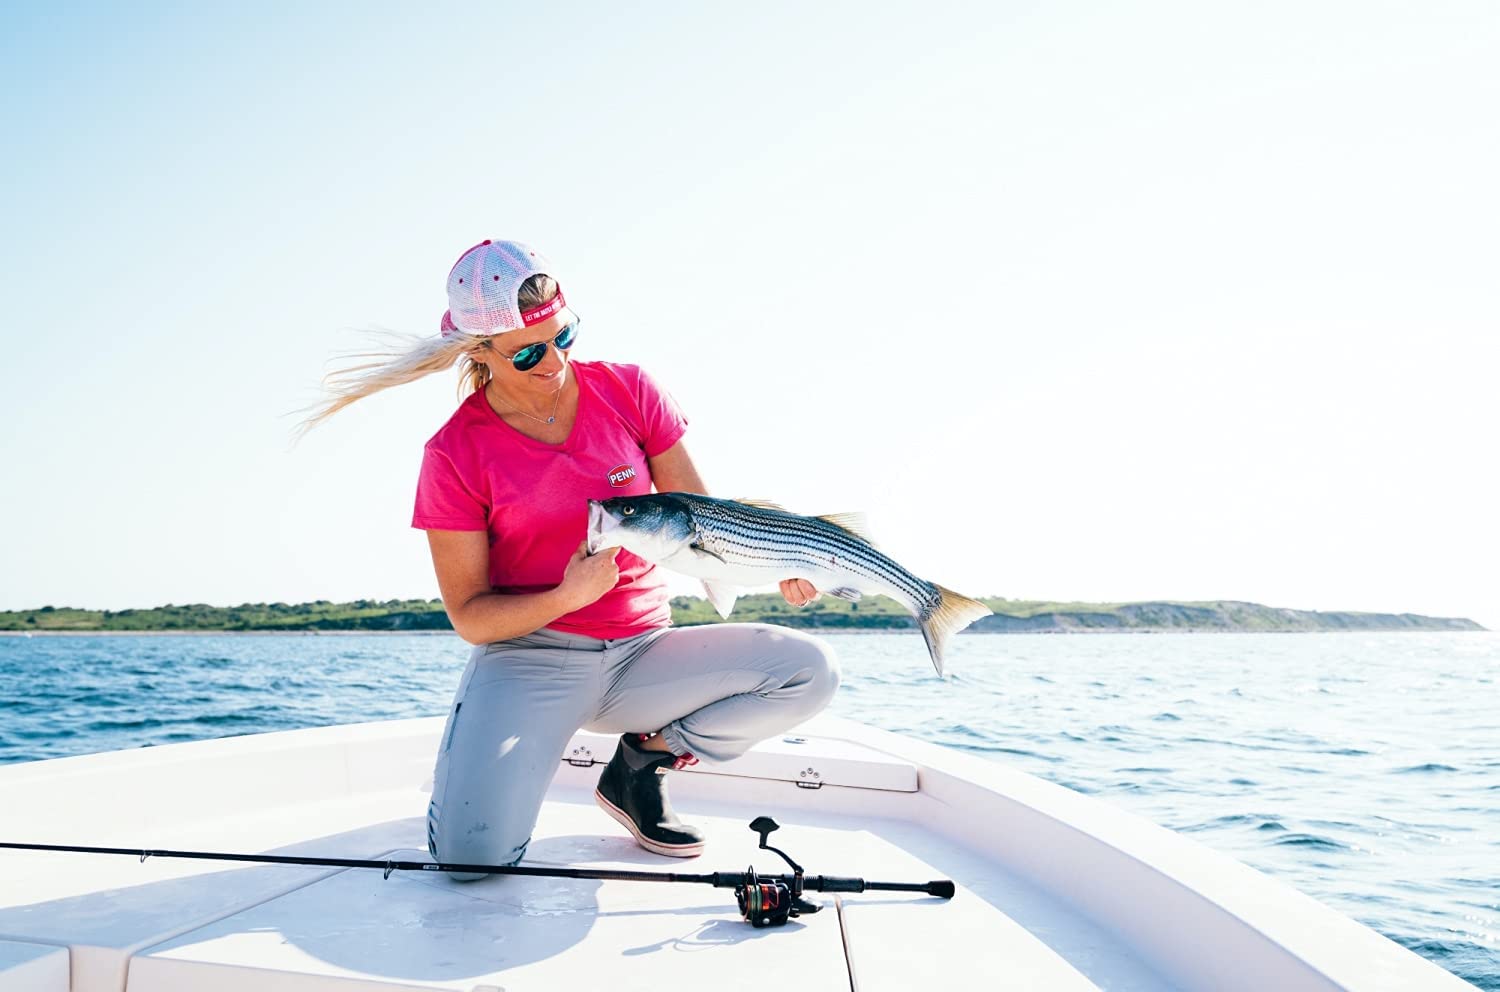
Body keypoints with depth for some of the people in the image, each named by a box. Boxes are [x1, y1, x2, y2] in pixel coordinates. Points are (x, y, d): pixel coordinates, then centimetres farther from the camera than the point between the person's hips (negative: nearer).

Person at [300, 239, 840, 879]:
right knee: (472, 854, -25)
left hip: (644, 651, 3)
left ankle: (642, 760, 3)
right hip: (529, 657, -3)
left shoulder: (627, 392, 0)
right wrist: (568, 596, -24)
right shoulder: (456, 454, -7)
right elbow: (469, 616, -6)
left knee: (811, 671, -17)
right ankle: (509, 753, 11)